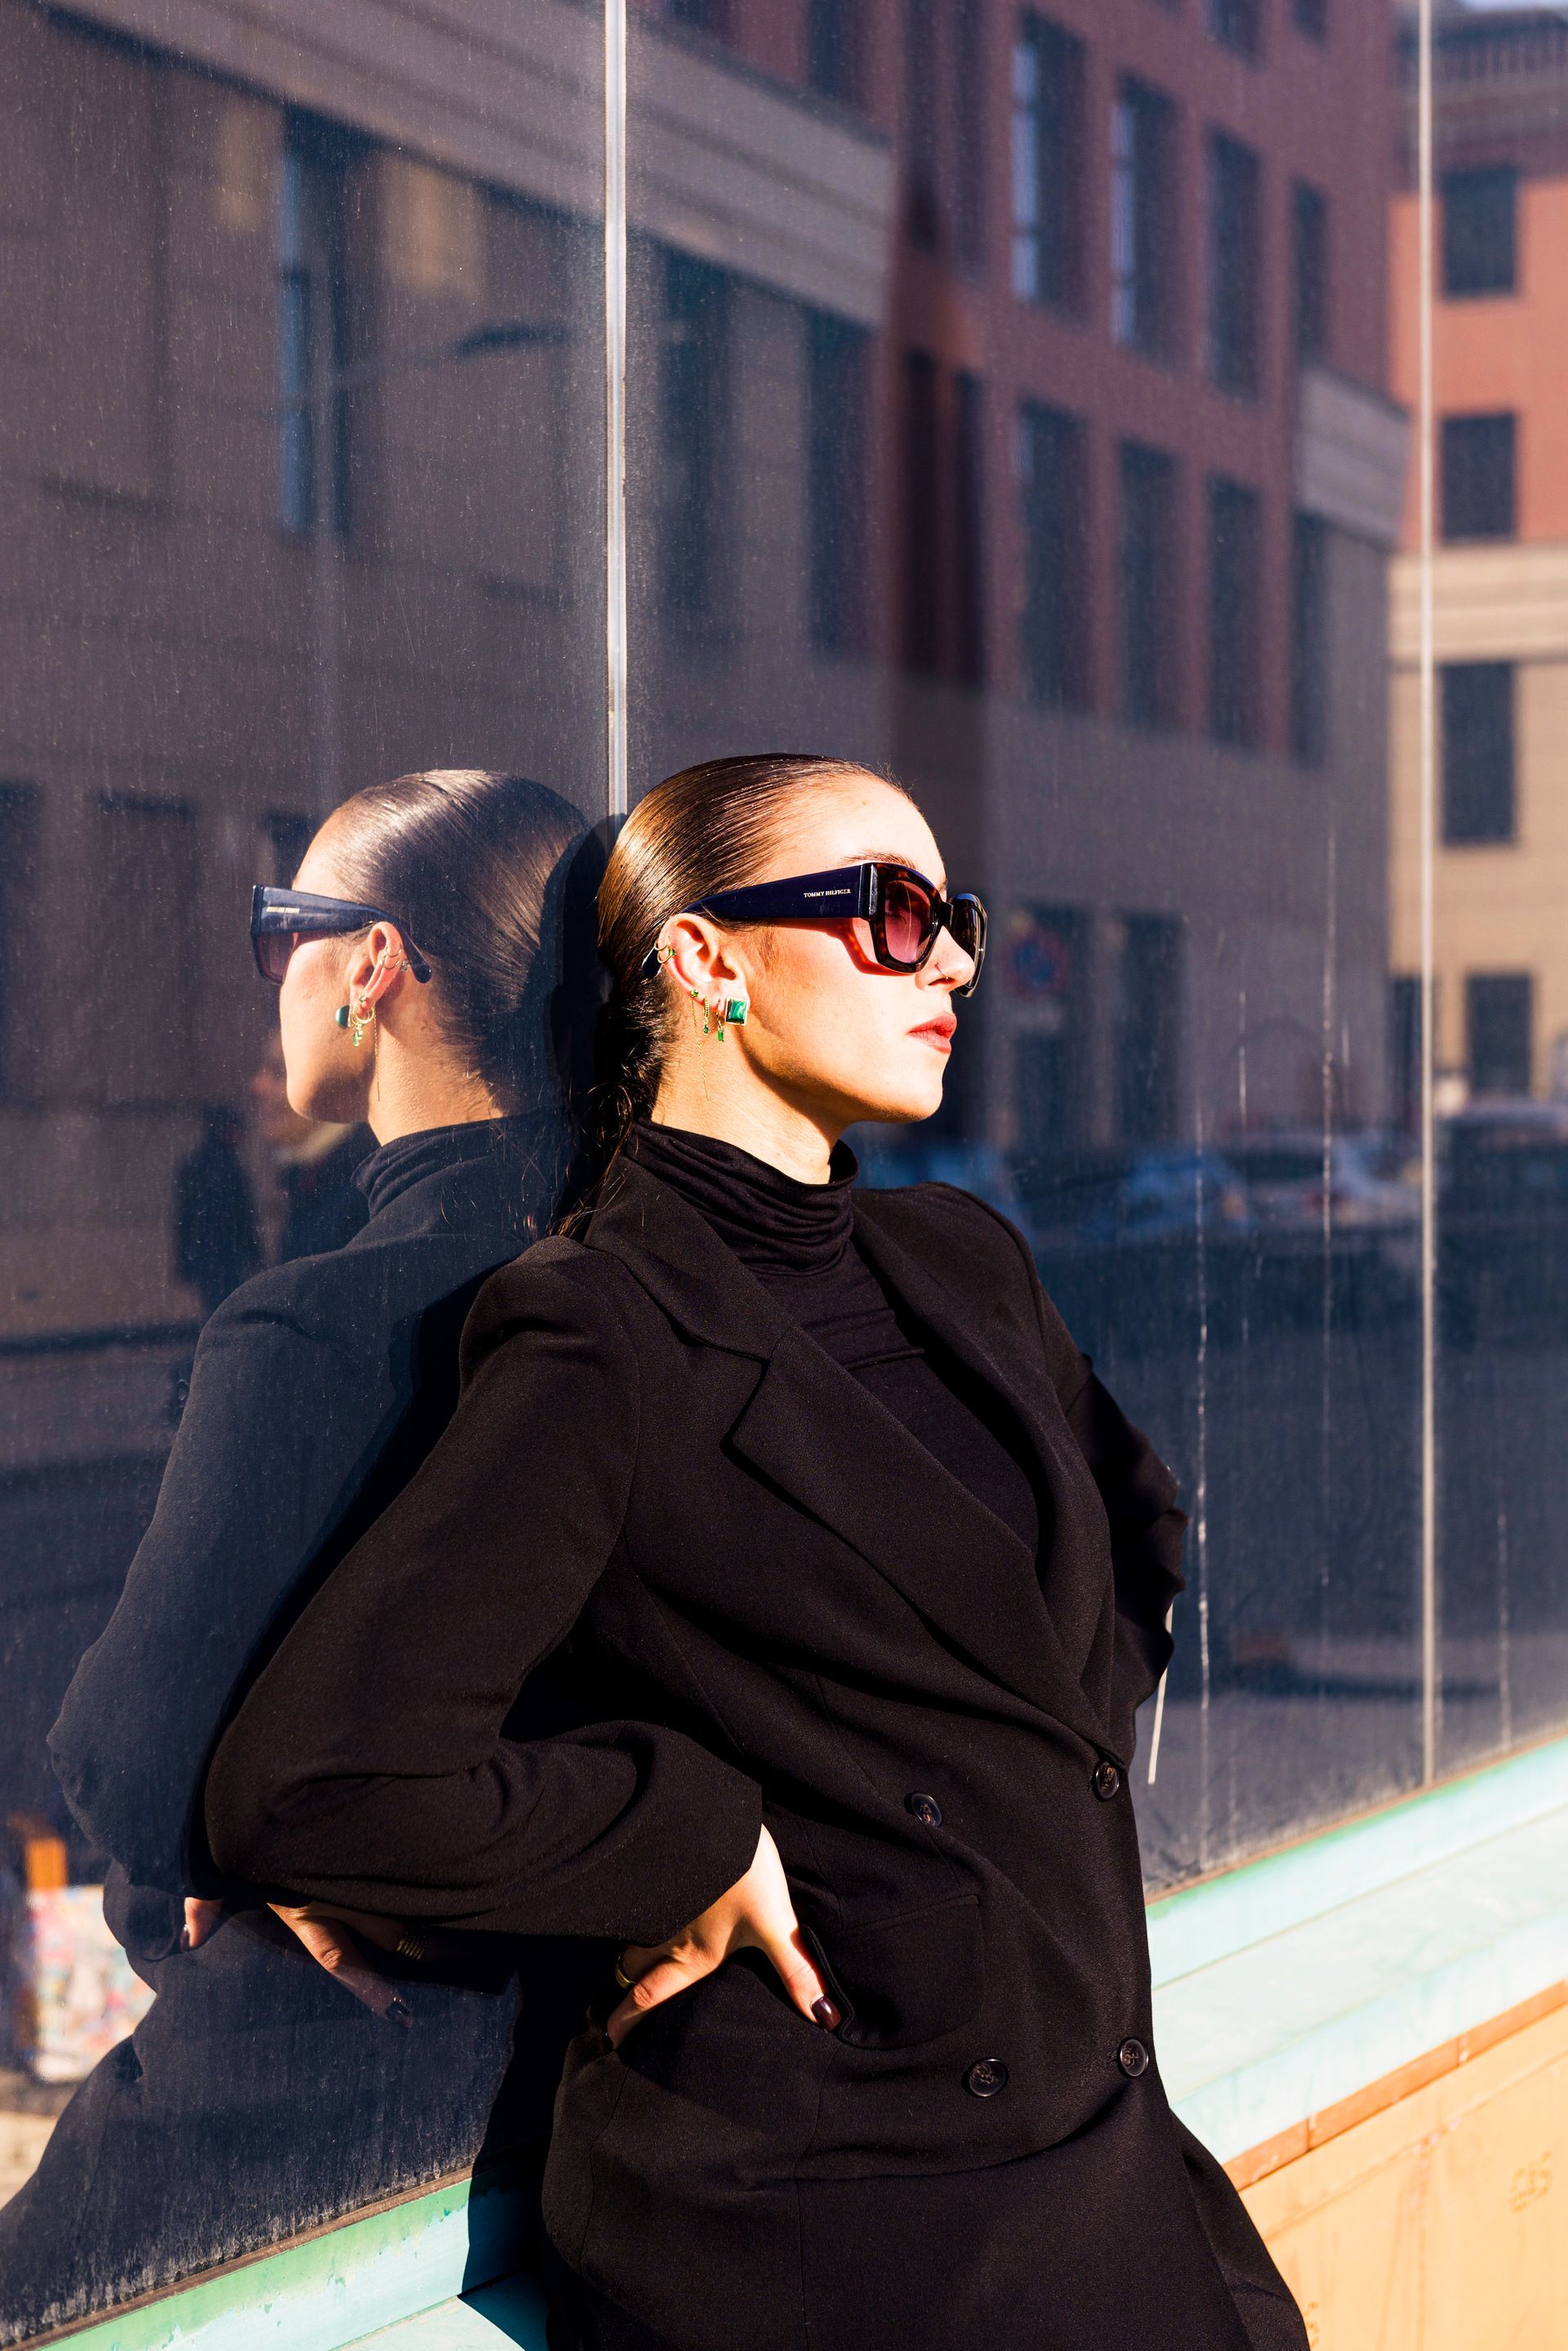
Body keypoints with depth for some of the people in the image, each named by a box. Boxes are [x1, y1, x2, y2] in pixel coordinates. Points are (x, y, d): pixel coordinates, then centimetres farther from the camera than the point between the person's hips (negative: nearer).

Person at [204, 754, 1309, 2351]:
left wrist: (1049, 1768, 9)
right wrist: (707, 1837, -15)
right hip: (809, 2204, -7)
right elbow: (307, 1783, -23)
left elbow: (1136, 1534, 27)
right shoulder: (602, 1340, -16)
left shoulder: (961, 1264, 8)